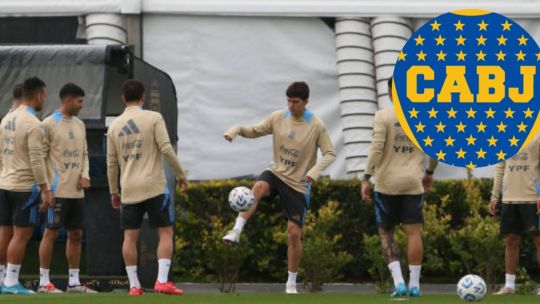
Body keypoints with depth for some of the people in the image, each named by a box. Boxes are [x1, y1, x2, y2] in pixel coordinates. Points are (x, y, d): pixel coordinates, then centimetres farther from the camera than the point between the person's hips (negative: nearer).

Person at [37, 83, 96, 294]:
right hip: (57, 190, -7)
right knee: (51, 233, -4)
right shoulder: (49, 124, -8)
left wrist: (85, 175, 1)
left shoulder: (80, 125, 14)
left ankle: (74, 282, 14)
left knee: (76, 234, 8)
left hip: (76, 191, 7)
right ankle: (44, 282, 0)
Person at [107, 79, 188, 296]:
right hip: (154, 186, -3)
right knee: (165, 232, 2)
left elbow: (111, 163, 11)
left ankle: (134, 285, 4)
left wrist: (114, 192, 19)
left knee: (130, 236, 6)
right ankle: (162, 281, -9)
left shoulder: (114, 126, 9)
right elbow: (166, 149, -10)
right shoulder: (153, 118, -3)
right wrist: (181, 174, 1)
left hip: (129, 190, 4)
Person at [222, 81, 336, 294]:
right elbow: (255, 131, 9)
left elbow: (330, 154, -10)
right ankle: (236, 231, -41)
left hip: (298, 184, -2)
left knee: (294, 233, -4)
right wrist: (237, 130, -12)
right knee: (258, 187, -35)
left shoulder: (316, 126, -11)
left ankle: (291, 283, 9)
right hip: (276, 173, 2)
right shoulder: (278, 118, -2)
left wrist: (315, 171, -28)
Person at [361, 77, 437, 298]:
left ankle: (398, 281, -3)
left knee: (386, 233, 9)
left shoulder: (383, 116, -5)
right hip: (413, 183, 2)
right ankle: (414, 285, 2)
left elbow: (376, 149, -14)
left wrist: (366, 179, -11)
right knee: (414, 232, 3)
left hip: (387, 183, -2)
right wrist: (429, 172, 25)